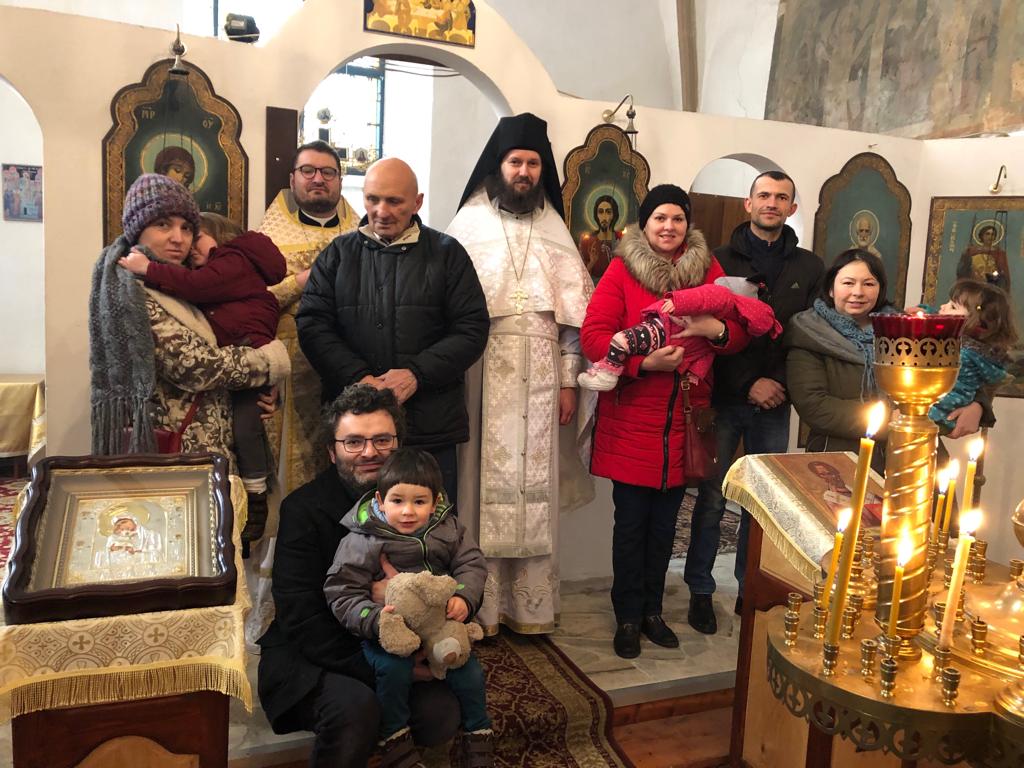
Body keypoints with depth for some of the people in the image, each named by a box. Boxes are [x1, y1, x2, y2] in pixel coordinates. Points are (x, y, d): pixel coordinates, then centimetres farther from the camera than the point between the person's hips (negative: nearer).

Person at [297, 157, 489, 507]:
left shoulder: (447, 253, 6)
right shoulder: (338, 254, 11)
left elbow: (472, 329, 0)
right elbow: (312, 325, 3)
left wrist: (417, 373, -13)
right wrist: (358, 378, -12)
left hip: (430, 426, -1)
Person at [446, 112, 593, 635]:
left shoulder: (554, 230, 11)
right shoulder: (468, 226, 3)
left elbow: (572, 313, 9)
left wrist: (569, 381, 4)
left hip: (538, 378, 2)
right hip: (481, 374, -2)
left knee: (533, 488, 5)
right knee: (481, 483, 1)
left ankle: (529, 604, 17)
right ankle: (477, 602, 12)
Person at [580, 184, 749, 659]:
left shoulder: (707, 270, 7)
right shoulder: (621, 271, -3)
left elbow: (739, 334, 7)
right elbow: (593, 335, -11)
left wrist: (717, 329, -16)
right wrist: (643, 361, -24)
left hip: (683, 421, 3)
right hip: (631, 420, -3)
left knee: (665, 522, 14)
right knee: (631, 522, 5)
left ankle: (650, 610, 31)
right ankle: (627, 618, 22)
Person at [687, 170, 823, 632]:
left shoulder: (809, 269, 9)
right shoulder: (720, 260, 1)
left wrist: (780, 383, -10)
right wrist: (748, 384, -11)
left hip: (775, 404, 2)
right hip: (724, 399, -2)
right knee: (711, 498, 3)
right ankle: (701, 593, 16)